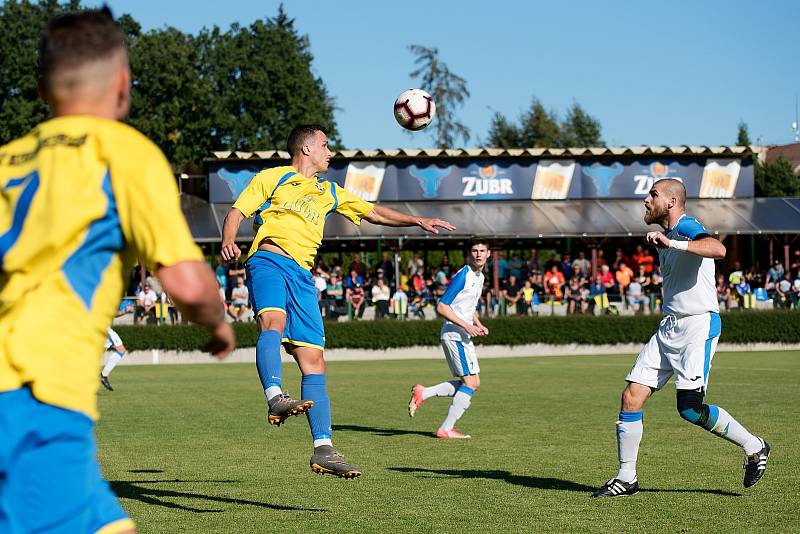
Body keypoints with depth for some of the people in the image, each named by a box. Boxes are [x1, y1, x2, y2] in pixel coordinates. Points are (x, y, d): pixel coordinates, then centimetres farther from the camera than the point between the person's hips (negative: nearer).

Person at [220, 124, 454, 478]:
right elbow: (236, 213, 6)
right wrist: (228, 241, -15)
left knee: (313, 360, -3)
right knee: (273, 321, -36)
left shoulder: (329, 192, 31)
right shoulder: (273, 178, 14)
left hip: (302, 275, 6)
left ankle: (323, 449, -6)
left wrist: (417, 221, 27)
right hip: (269, 260, -6)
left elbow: (374, 213, 36)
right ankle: (275, 399, -55)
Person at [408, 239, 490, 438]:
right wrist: (466, 325, -23)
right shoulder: (463, 276, -15)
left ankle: (423, 393, 12)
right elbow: (442, 307, -19)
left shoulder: (480, 277, 14)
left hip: (464, 336, 9)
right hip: (454, 334, -9)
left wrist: (478, 325, 12)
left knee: (472, 383, 10)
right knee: (470, 383, -10)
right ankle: (446, 429, -6)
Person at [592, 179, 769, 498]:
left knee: (689, 408, -17)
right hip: (669, 327, 9)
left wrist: (671, 243, -38)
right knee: (631, 398, -1)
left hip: (699, 324, -9)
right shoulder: (665, 236, 18)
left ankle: (754, 448, 4)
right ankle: (626, 478, 7)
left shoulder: (687, 228, -11)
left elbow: (718, 249, -34)